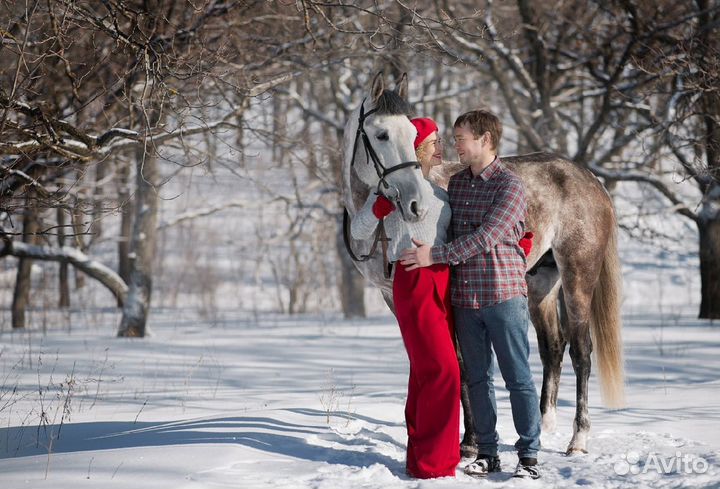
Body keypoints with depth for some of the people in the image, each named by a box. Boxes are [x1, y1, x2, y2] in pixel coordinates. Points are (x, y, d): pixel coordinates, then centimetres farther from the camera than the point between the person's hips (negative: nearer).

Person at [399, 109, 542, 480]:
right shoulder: (456, 183, 11)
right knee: (477, 378, 11)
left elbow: (485, 237, -19)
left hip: (503, 295, -6)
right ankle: (487, 453, 19)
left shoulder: (510, 186, -11)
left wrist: (435, 255, -19)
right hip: (464, 297, 6)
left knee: (518, 378, 0)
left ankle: (529, 455, 6)